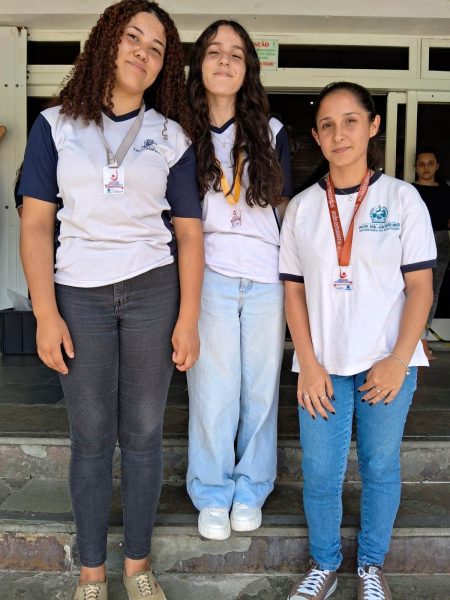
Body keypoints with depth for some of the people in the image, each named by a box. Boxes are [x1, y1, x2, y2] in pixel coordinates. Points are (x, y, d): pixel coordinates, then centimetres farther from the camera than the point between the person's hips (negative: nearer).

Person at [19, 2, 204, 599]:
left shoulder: (171, 138, 7)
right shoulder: (56, 125, 4)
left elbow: (189, 233, 4)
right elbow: (36, 225, 0)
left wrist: (188, 318, -3)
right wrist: (47, 316, -7)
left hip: (153, 292, 1)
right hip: (80, 296, 0)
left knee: (143, 433, 8)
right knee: (91, 438, 7)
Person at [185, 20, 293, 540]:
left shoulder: (271, 132, 9)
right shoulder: (182, 133, 6)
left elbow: (282, 209, 13)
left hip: (266, 277, 2)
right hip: (208, 277, -1)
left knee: (260, 389, 7)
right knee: (213, 392, 1)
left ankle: (250, 489, 25)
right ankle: (213, 494, 19)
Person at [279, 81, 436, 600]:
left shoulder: (402, 198, 0)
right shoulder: (302, 207, 5)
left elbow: (420, 287, -2)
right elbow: (293, 290, 5)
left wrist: (399, 360, -11)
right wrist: (308, 364, -4)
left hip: (387, 363, -1)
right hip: (322, 364, 1)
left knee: (381, 467, 9)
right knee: (320, 473, 4)